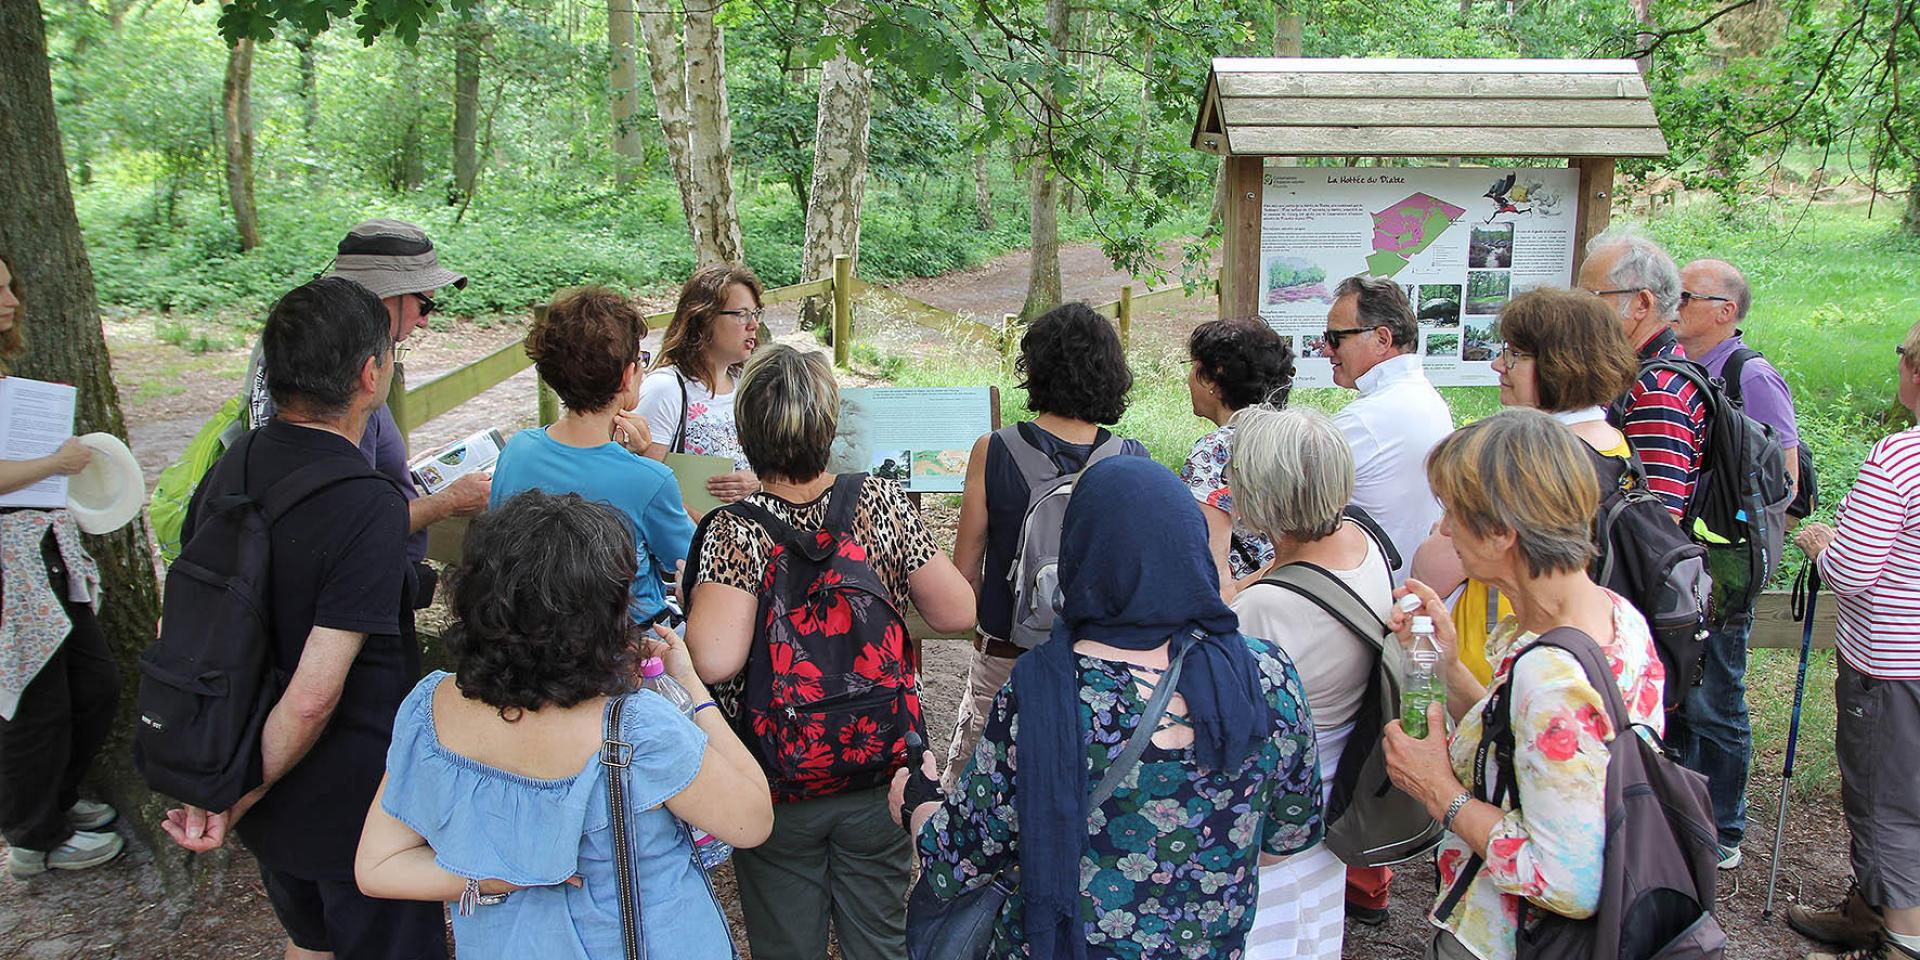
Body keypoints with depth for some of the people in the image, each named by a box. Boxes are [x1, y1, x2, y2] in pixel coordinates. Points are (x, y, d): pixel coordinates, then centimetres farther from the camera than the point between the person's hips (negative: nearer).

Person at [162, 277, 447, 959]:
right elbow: (313, 697, -29)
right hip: (356, 810, -7)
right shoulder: (370, 506, -28)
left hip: (265, 800, 7)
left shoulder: (227, 471, -4)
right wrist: (239, 800, -15)